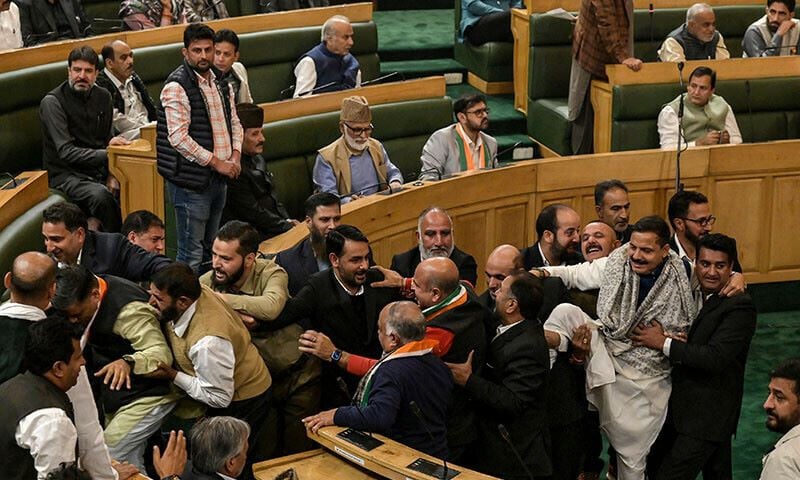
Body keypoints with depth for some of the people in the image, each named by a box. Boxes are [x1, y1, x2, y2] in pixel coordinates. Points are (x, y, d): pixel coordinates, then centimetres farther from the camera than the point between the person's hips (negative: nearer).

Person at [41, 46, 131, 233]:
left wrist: (111, 174, -4)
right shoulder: (52, 102, -11)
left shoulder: (103, 97, 9)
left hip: (99, 170, 6)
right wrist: (107, 155, -28)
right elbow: (66, 152, -19)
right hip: (66, 174, -6)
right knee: (100, 195, -36)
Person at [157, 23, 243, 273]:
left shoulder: (220, 83, 12)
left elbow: (234, 122, 21)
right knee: (191, 254, -4)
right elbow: (178, 138, -20)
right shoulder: (177, 86, -14)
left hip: (219, 177, 8)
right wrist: (216, 162, -17)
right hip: (192, 180, -8)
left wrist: (235, 156, 3)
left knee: (210, 249, 17)